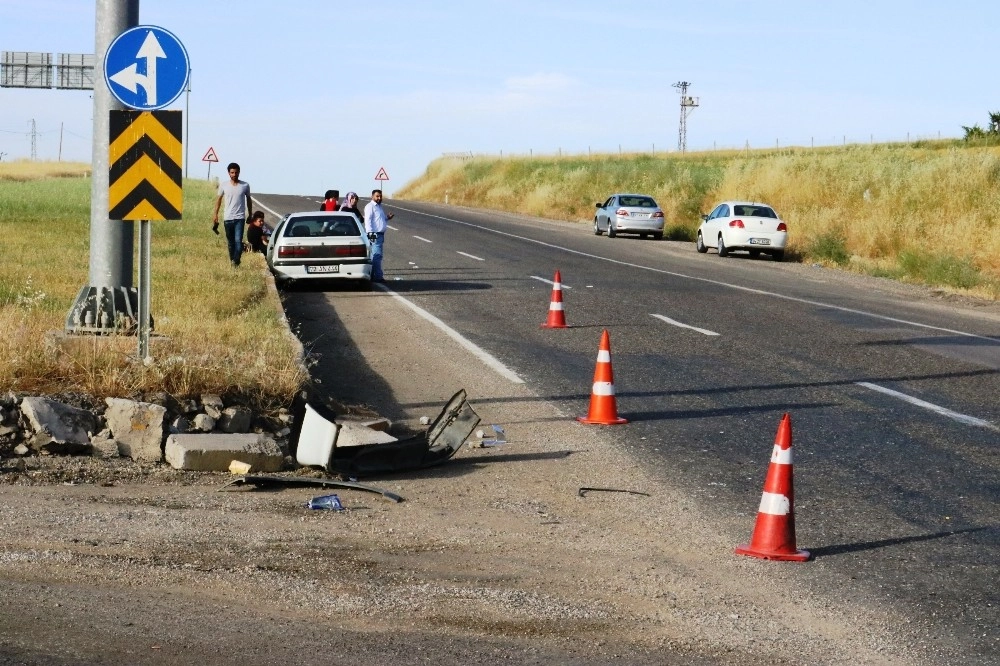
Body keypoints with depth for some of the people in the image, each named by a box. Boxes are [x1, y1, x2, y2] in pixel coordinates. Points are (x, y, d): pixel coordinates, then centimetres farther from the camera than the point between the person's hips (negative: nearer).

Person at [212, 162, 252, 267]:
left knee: (238, 241, -14)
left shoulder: (245, 186, 1)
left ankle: (236, 262, -16)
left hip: (240, 218, -2)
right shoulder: (223, 185, 2)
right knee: (231, 242, 9)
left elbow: (249, 200, 12)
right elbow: (219, 199, 11)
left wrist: (250, 215, 13)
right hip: (228, 218, 2)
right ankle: (232, 262, 17)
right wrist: (216, 214, 6)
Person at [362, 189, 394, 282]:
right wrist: (370, 232, -24)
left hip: (380, 234, 10)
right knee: (377, 255, -12)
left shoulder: (379, 206, 21)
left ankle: (373, 276, 16)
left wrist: (388, 218, 13)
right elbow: (368, 220, -16)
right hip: (374, 235, -10)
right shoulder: (370, 206, -8)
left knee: (376, 256, 12)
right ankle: (378, 276, -14)